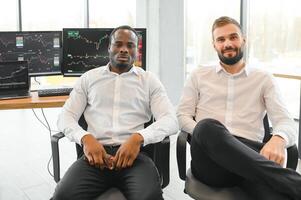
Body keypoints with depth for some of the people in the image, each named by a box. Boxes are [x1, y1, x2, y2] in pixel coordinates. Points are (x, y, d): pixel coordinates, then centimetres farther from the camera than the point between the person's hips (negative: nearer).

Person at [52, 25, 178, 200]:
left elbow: (170, 120, 2)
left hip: (134, 153, -1)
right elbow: (66, 117, 12)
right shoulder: (89, 78, 18)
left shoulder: (149, 80, 14)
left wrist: (138, 138, -18)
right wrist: (86, 138, -11)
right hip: (96, 153, 1)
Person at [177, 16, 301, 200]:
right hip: (211, 159, 3)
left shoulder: (263, 79, 17)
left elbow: (286, 122, 6)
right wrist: (207, 135, -11)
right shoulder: (199, 76, 20)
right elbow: (182, 116, 13)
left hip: (250, 157, -3)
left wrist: (278, 139, -21)